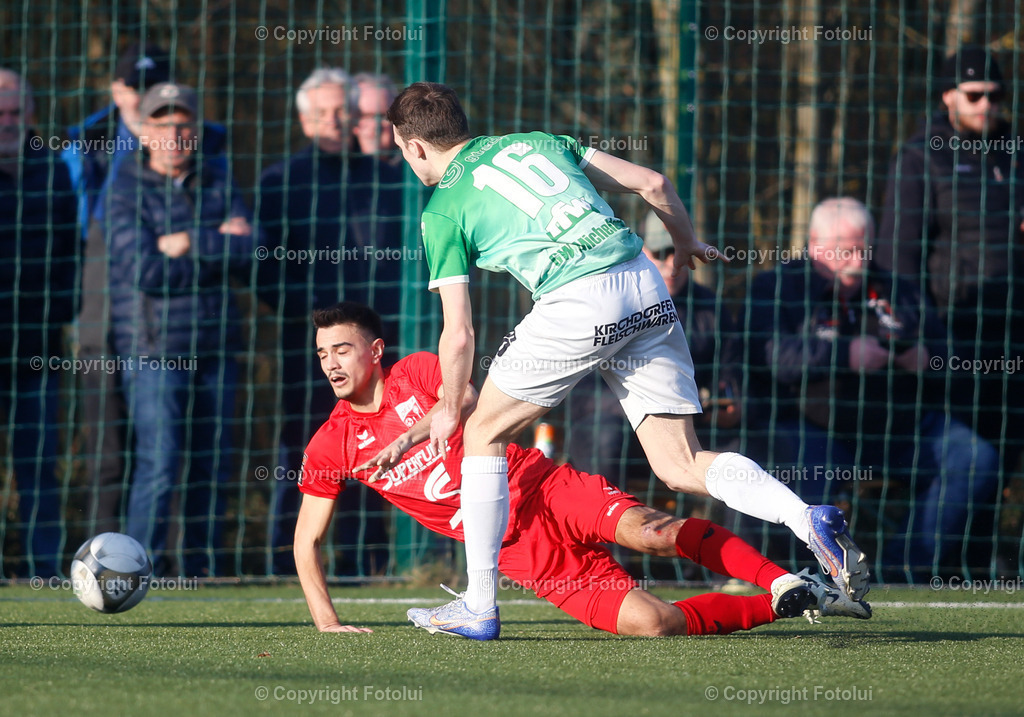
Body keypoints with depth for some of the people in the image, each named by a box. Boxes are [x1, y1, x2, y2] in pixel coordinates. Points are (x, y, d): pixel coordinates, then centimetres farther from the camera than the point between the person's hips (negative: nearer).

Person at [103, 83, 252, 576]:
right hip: (153, 348, -5)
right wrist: (217, 246, -7)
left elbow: (249, 254, -2)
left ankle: (201, 571, 14)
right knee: (158, 464, -12)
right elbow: (146, 270, -14)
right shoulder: (125, 191, -2)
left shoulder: (218, 185, 11)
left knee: (213, 464, 6)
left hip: (214, 345, 5)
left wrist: (189, 243, -13)